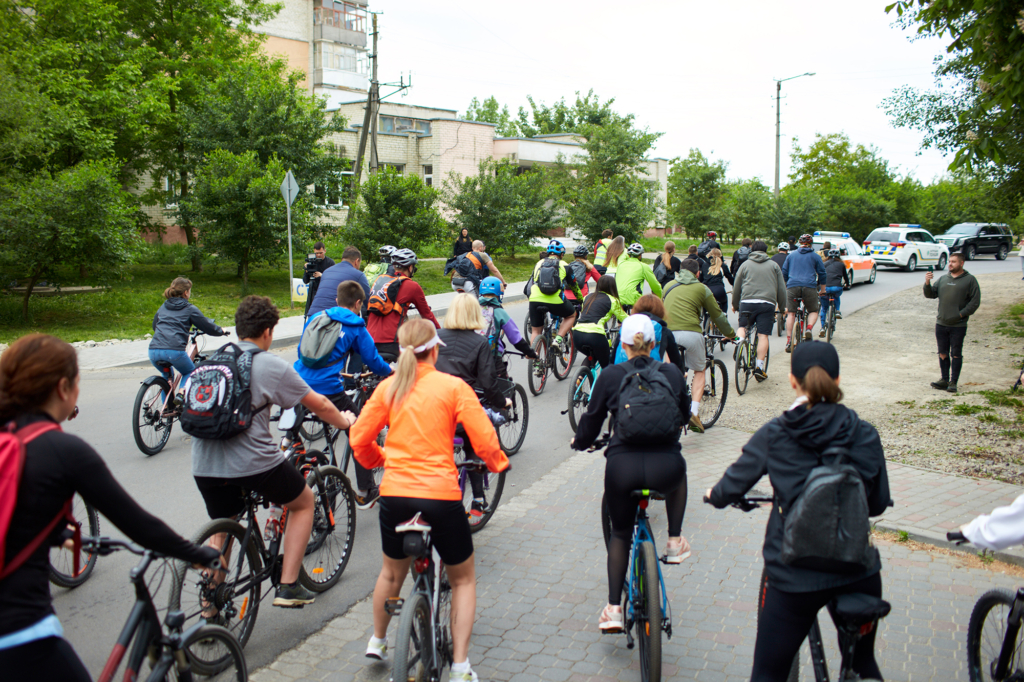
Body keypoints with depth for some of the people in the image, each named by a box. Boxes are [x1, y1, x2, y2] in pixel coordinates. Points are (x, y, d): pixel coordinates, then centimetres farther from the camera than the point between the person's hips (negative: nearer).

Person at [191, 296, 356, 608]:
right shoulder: (271, 365, -2)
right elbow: (319, 406, 5)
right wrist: (345, 421, 25)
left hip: (204, 465, 6)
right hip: (254, 462, -5)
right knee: (304, 502, 19)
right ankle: (288, 587, 16)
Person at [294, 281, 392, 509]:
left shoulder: (316, 318, 15)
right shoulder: (355, 327, 3)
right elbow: (372, 360, 5)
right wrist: (390, 372, 25)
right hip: (329, 391, -5)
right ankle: (364, 493, 17)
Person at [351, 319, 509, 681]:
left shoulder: (388, 387, 4)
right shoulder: (453, 386, -4)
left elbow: (359, 439, 6)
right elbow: (484, 440, -7)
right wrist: (498, 463, 13)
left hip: (394, 493, 3)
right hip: (440, 495, -3)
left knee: (392, 572, 29)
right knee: (463, 579, 18)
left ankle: (377, 640, 46)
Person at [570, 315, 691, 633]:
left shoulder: (610, 375, 7)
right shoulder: (673, 374, 11)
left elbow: (592, 420, 14)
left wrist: (580, 441, 36)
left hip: (622, 467, 0)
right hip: (665, 468, 1)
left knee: (620, 534, 23)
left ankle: (613, 608, 19)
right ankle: (675, 541, 34)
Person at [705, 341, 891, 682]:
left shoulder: (773, 435, -8)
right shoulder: (864, 435, -5)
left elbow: (733, 484, 0)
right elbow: (878, 502, 5)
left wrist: (714, 495, 22)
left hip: (795, 575, -2)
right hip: (859, 572, 2)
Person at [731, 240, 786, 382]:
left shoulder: (745, 264, 14)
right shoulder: (774, 265, 15)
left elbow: (736, 287, 16)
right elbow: (781, 288, 14)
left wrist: (735, 305, 29)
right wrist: (782, 306, 23)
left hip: (747, 302, 0)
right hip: (767, 303, 0)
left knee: (742, 326, 19)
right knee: (763, 335, -1)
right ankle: (759, 366, -7)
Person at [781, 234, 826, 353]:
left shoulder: (791, 255, 19)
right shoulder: (815, 256, 14)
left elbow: (784, 272, 21)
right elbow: (822, 273, 14)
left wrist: (786, 285, 35)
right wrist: (822, 289, 24)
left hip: (792, 286, 1)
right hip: (810, 287, -1)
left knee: (791, 313, 4)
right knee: (813, 311, 13)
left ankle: (788, 341, -5)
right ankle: (809, 329, -17)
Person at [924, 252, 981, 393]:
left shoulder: (969, 280, -1)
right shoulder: (943, 278, 11)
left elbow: (975, 301, -5)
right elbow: (931, 294, 9)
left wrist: (961, 314, -14)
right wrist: (927, 283, -9)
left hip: (958, 325, -4)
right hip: (941, 323, 4)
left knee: (956, 354, 2)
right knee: (943, 353, 9)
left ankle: (953, 382, 8)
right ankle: (944, 380, 18)